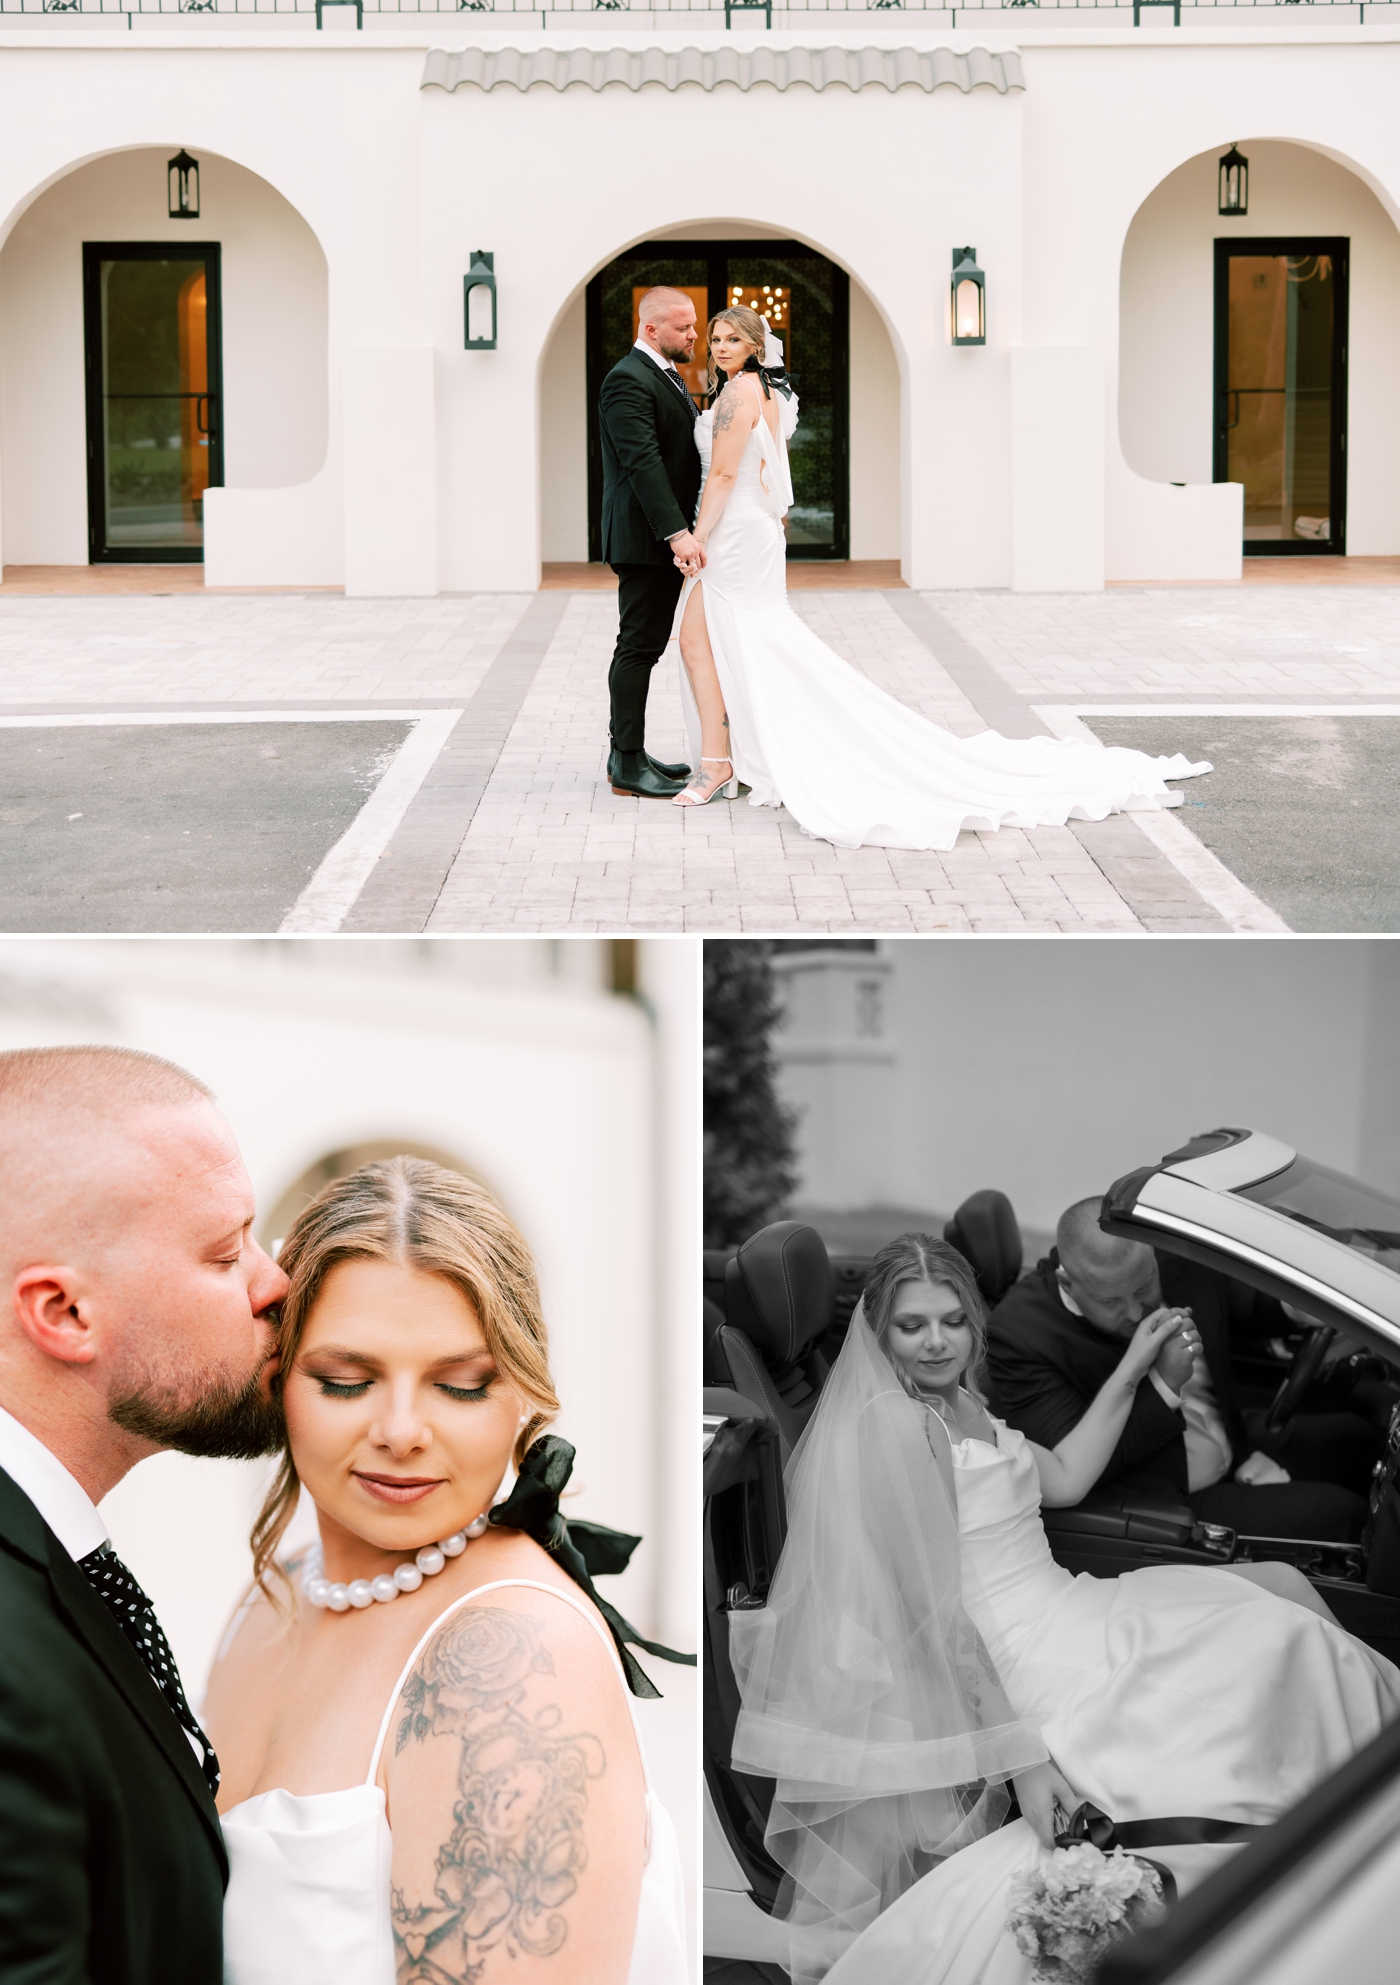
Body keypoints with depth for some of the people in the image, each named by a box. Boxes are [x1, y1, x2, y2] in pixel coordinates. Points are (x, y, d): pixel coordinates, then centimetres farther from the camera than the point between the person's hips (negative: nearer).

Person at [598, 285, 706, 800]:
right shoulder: (628, 381, -16)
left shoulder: (667, 376, 17)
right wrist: (676, 532, -29)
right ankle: (628, 765, -3)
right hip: (644, 539, -10)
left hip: (668, 538, 10)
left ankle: (629, 752, 20)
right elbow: (643, 462, -24)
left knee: (646, 646, 13)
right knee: (638, 647, -6)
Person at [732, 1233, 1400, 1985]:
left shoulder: (956, 1405, 13)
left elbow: (1062, 1478, 22)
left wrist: (1130, 1371, 16)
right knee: (1285, 1635, -11)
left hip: (1061, 1608, 10)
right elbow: (939, 1610, -22)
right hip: (1027, 1656, -10)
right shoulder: (892, 1423, -18)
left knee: (1285, 1584, 10)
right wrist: (1022, 1758, -26)